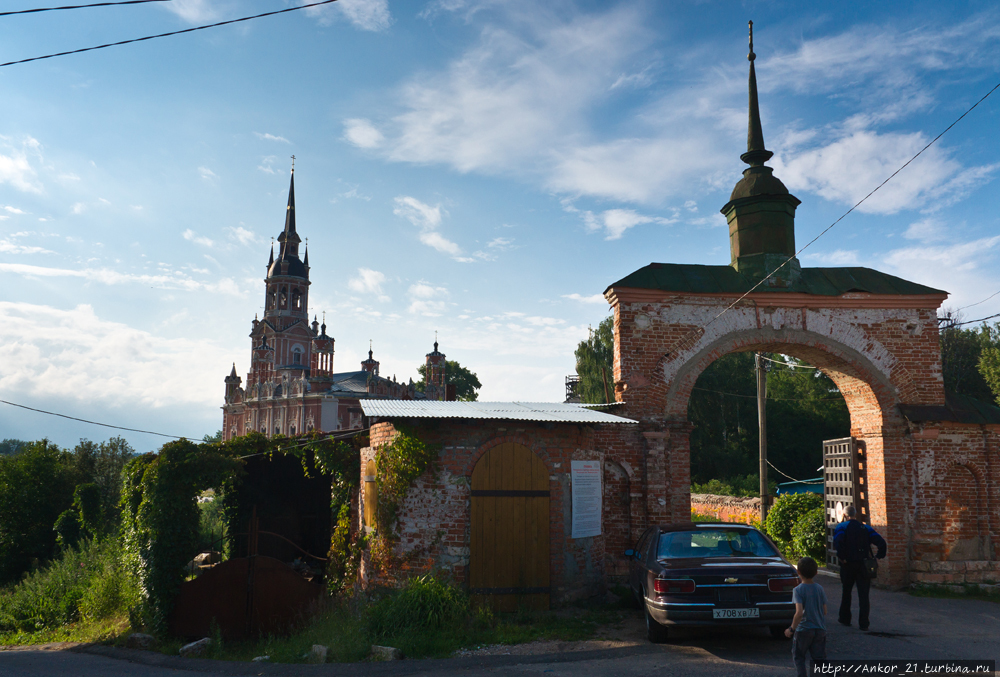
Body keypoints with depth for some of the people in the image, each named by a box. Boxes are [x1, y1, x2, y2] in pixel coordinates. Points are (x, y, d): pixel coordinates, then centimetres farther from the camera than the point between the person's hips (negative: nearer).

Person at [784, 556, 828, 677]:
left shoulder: (798, 590, -15)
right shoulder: (820, 589, 1)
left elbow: (799, 613, -23)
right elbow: (824, 611, 5)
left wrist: (792, 628, -12)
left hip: (803, 629, -4)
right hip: (820, 629, 4)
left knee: (798, 657, 13)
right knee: (819, 658, 11)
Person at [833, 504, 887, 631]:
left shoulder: (842, 527, -3)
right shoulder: (865, 527, 7)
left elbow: (838, 542, -23)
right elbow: (881, 542, -2)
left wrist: (842, 557, -16)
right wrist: (878, 556, 5)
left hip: (848, 564, -2)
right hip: (863, 565, 2)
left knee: (846, 592, 15)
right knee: (863, 594, 4)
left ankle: (845, 619, 25)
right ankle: (863, 623, 1)